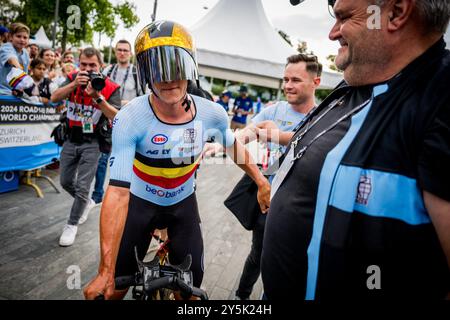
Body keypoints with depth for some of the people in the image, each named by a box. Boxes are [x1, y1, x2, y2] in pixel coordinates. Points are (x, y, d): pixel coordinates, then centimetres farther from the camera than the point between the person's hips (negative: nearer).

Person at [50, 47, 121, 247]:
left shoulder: (110, 87, -12)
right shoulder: (73, 79, -2)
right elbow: (54, 98, -16)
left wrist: (98, 97, -34)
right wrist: (74, 84, -30)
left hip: (91, 143, -4)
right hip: (71, 140, 4)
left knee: (82, 187, -4)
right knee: (66, 182, 16)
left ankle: (72, 224, 16)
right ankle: (84, 203, 44)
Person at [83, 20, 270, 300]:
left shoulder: (213, 114, -20)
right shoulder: (130, 118, -29)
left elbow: (233, 145, 4)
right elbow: (118, 193, -33)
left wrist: (261, 180, 4)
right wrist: (106, 271, -34)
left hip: (184, 203, 2)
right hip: (140, 202, -2)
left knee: (191, 283, 3)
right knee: (117, 284, 2)